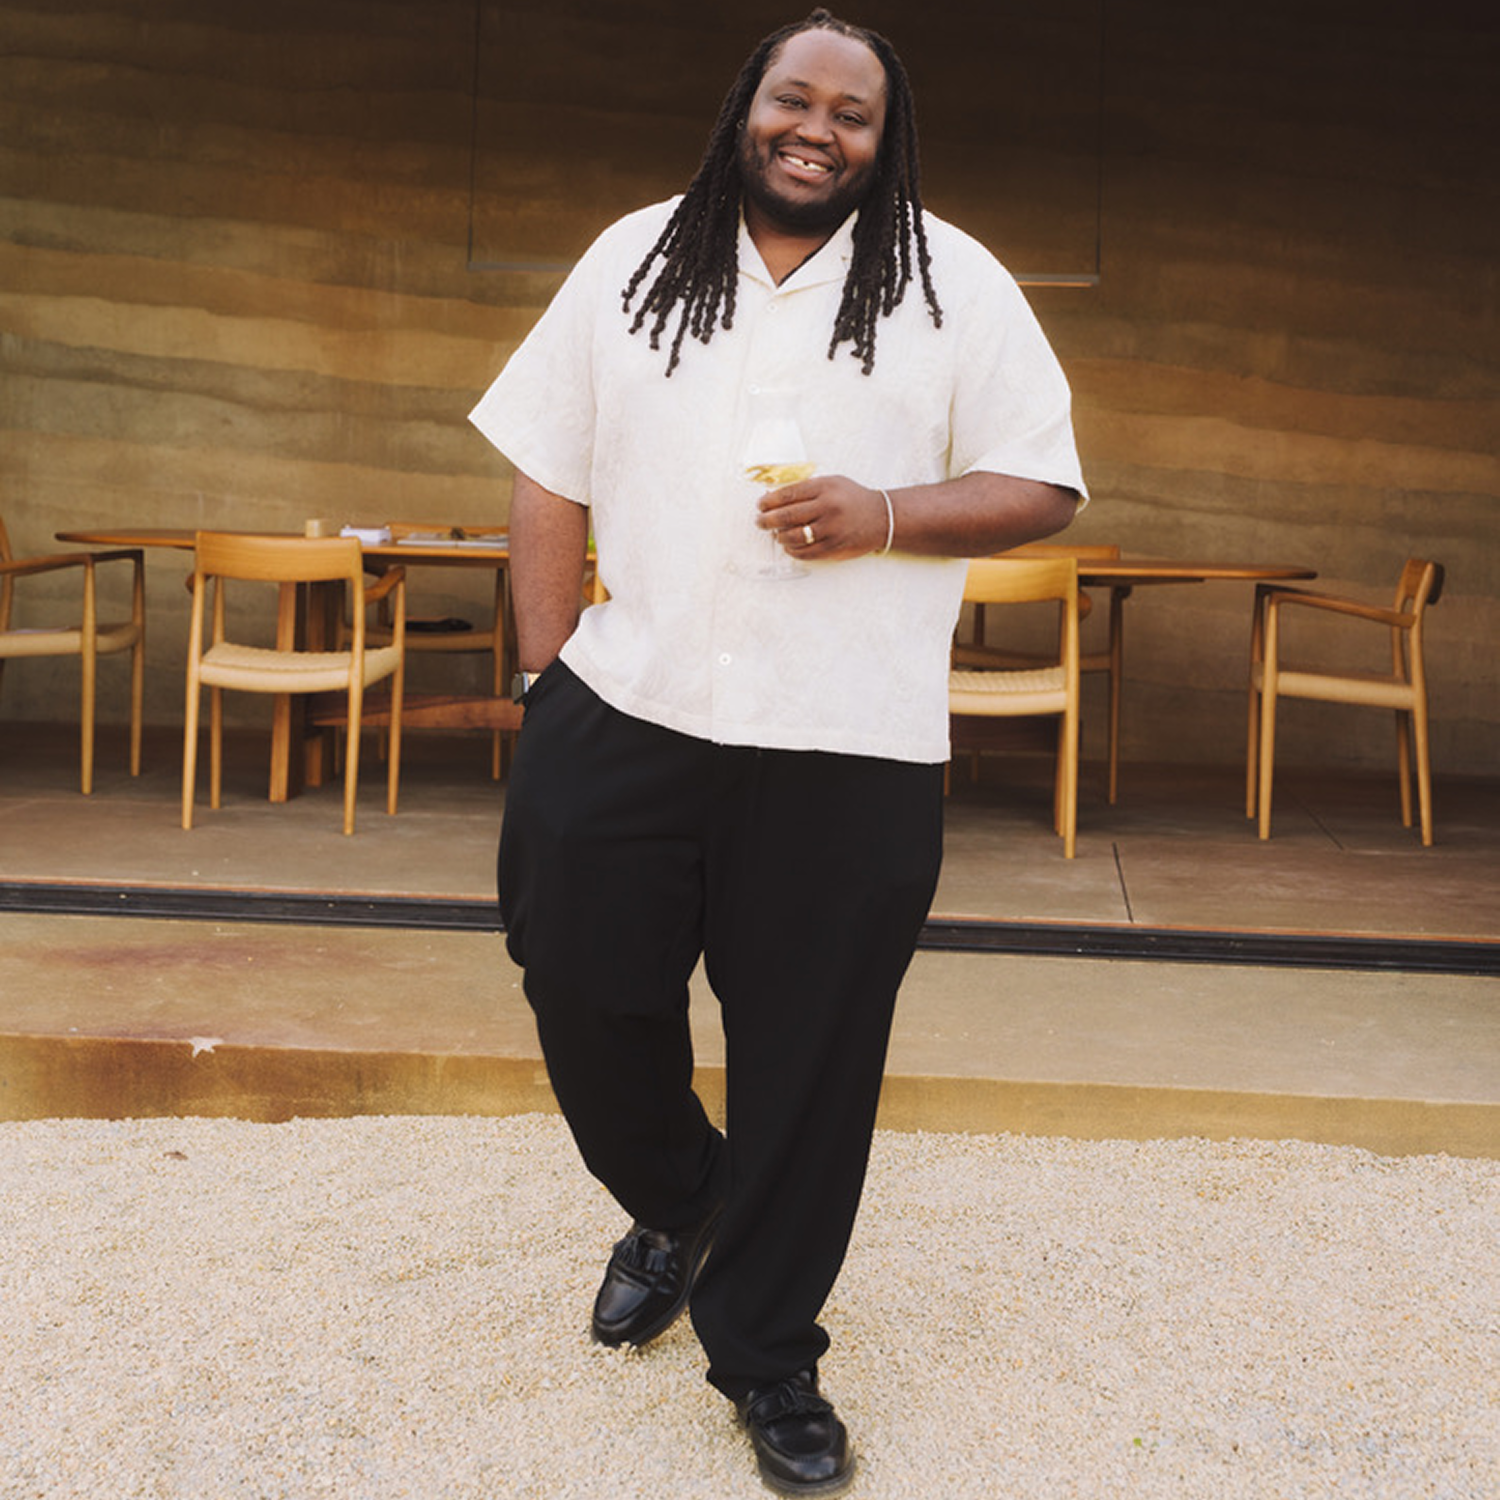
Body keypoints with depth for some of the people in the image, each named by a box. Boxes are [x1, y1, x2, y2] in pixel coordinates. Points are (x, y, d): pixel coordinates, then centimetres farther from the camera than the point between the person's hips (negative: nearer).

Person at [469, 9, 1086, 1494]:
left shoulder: (956, 285, 5)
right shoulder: (635, 258, 11)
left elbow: (1041, 488, 4)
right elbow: (549, 478, 10)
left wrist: (883, 516, -14)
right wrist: (547, 679, 4)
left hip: (846, 753, -2)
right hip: (622, 716, 2)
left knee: (808, 1060, 4)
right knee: (581, 990, 8)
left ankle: (766, 1353, 25)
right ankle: (672, 1205, 40)